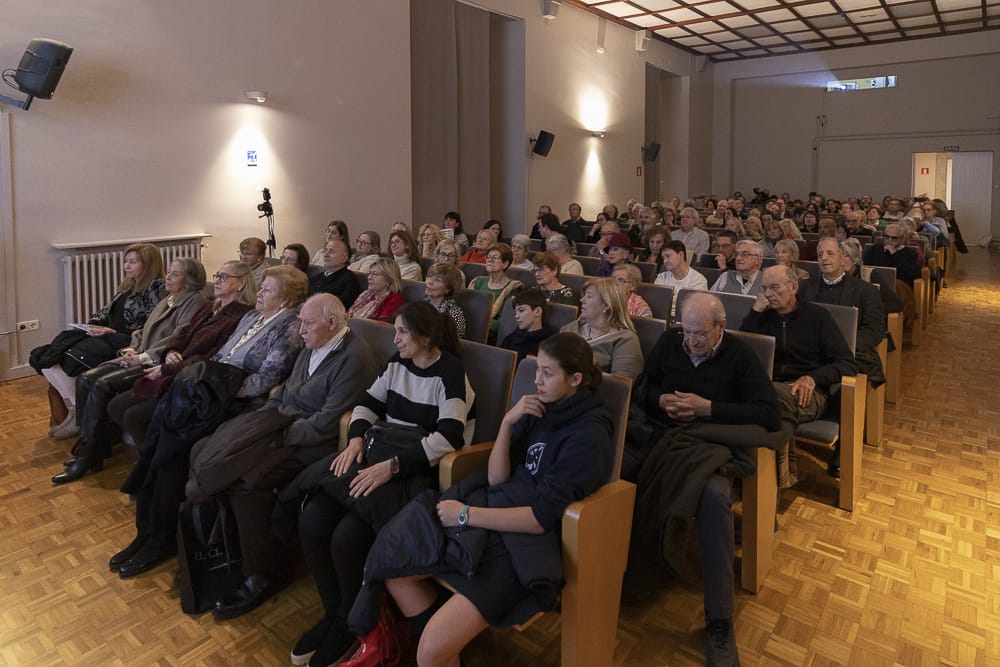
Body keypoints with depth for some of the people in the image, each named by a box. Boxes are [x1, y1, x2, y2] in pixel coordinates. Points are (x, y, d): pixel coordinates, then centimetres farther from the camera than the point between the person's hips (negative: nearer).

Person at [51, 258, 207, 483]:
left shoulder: (194, 302, -7)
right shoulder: (166, 301, 22)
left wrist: (142, 357, -16)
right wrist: (131, 350, 3)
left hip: (157, 363, -9)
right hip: (140, 358, 9)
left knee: (102, 384, -23)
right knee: (85, 379, -8)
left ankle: (88, 453, -13)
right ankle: (88, 444, -4)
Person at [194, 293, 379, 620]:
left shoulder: (355, 359, -16)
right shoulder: (312, 348, 14)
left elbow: (325, 424, -20)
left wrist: (281, 435, -15)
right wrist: (261, 419, 4)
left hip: (311, 443, -9)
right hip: (282, 422, 9)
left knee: (245, 479, -26)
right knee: (204, 451, -4)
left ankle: (265, 575, -6)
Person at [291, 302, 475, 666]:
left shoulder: (450, 373, -14)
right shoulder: (398, 363, 10)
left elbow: (448, 438, -25)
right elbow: (368, 403, 10)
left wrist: (391, 466, -31)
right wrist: (356, 440, -11)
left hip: (420, 474, -7)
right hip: (382, 461, 7)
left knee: (347, 537, -23)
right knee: (311, 520, -11)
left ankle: (350, 622, 7)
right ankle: (332, 612, 11)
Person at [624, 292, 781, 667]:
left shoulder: (739, 356, 2)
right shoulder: (669, 342, 14)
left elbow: (770, 417, -7)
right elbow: (640, 387, 21)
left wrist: (707, 408, -12)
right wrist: (660, 400, -2)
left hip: (708, 445, -3)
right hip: (656, 436, 3)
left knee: (714, 496, -38)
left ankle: (719, 621, -24)